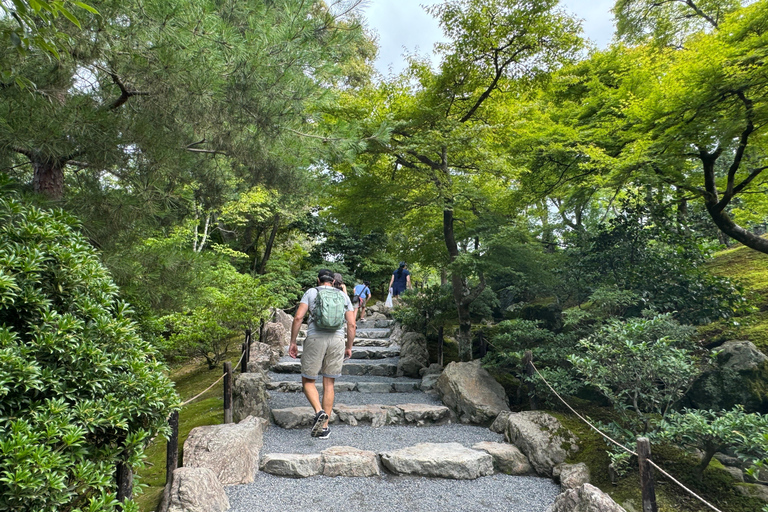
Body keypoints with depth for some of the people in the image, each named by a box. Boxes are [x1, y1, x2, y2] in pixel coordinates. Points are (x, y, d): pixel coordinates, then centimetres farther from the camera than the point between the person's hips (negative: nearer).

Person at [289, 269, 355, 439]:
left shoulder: (311, 292, 8)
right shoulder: (343, 296, 14)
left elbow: (298, 317, -4)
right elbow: (351, 324, 7)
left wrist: (292, 342, 1)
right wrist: (349, 347, 16)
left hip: (315, 338, -2)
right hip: (337, 340, 3)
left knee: (308, 381, 12)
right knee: (329, 384, 10)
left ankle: (319, 411, -12)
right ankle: (324, 427, 12)